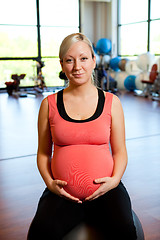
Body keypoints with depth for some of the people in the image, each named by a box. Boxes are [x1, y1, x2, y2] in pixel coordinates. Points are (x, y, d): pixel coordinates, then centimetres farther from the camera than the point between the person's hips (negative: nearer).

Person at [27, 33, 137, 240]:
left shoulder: (111, 102, 6)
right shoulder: (49, 104, 6)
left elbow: (119, 151, 10)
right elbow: (43, 152, 11)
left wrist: (114, 179, -7)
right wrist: (50, 182, -5)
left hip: (105, 191, 1)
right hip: (62, 193, 0)